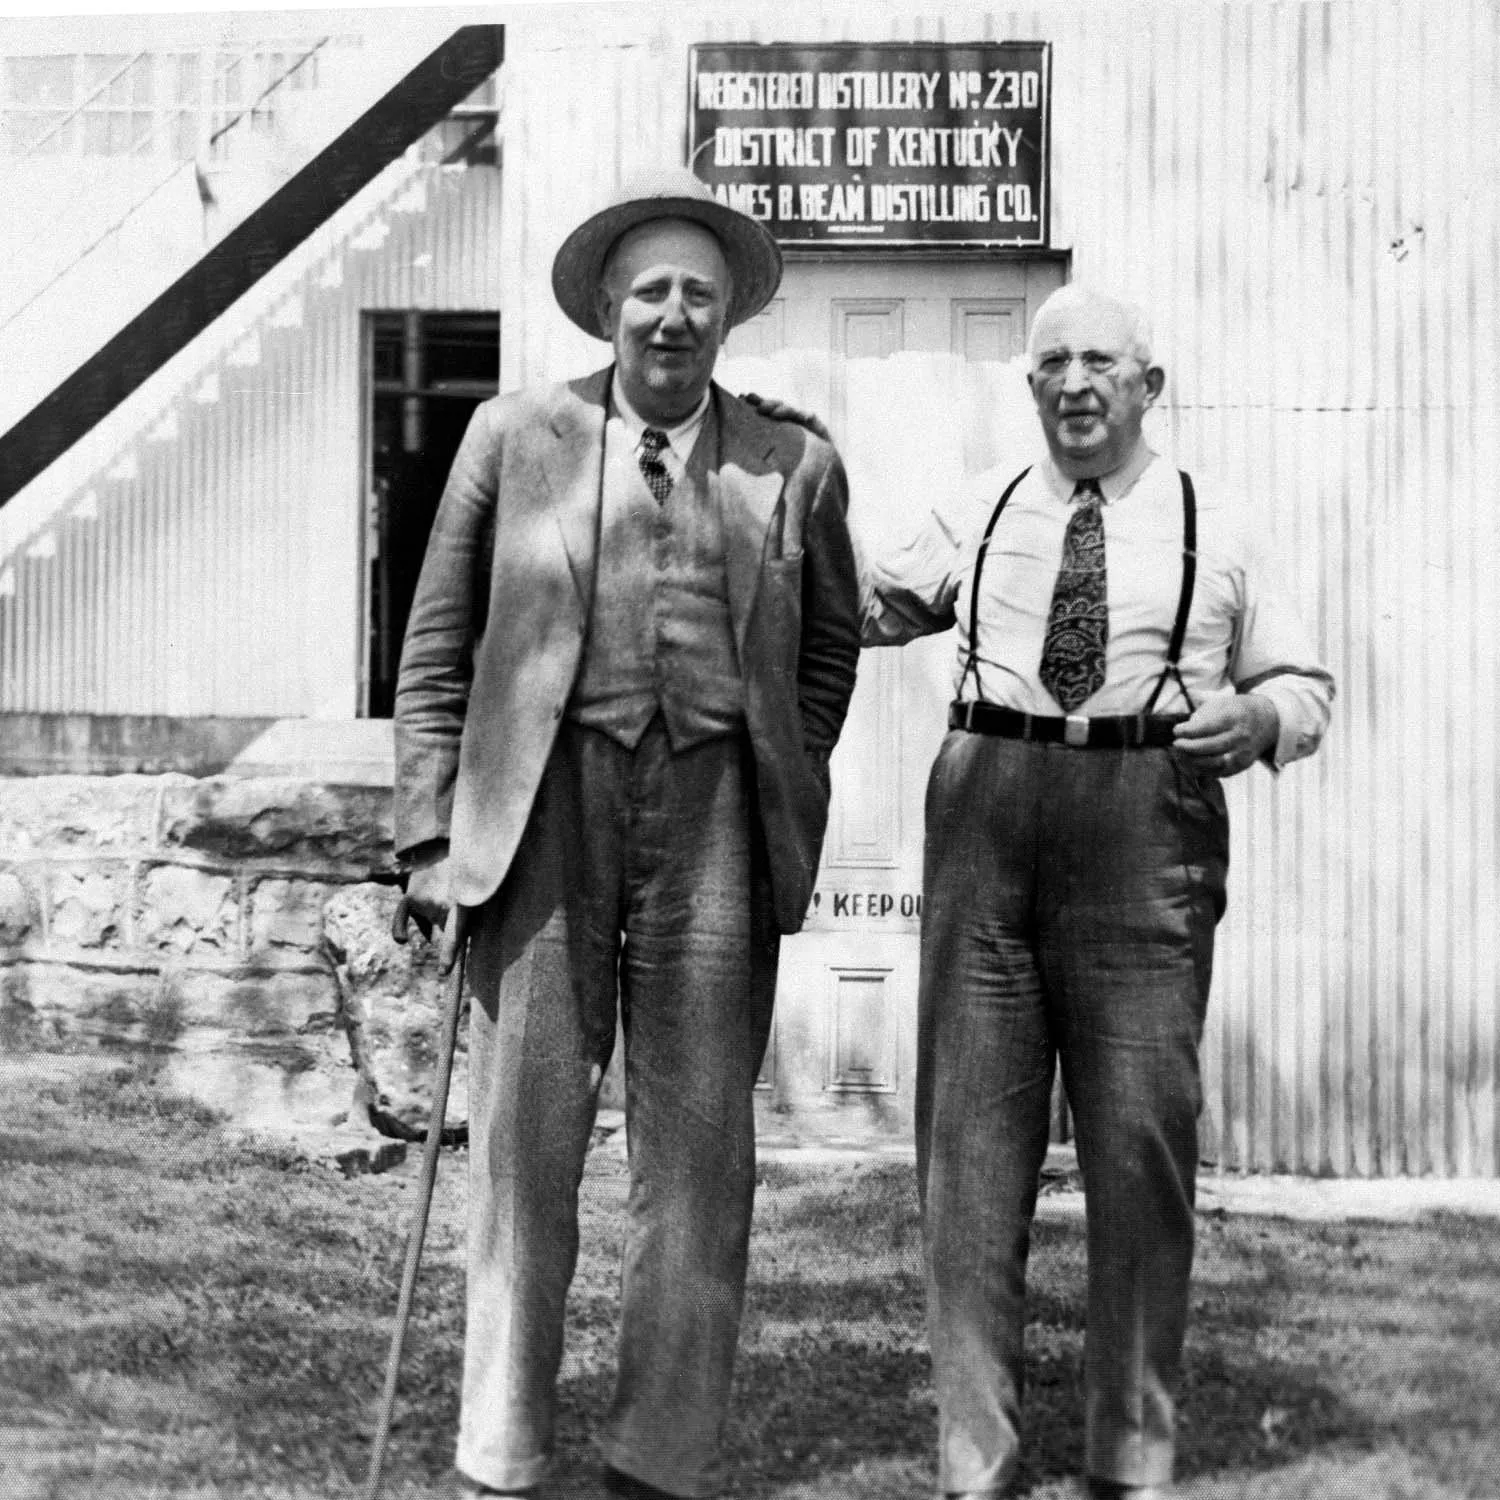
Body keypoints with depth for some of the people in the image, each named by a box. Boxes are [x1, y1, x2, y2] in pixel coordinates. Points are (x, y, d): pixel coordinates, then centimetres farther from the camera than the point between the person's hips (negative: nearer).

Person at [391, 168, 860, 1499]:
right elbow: (436, 652, 7)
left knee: (700, 1150, 5)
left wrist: (782, 787, 11)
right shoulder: (514, 439, 6)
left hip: (716, 820, 1)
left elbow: (830, 645, 21)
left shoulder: (795, 468, 8)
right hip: (544, 806, -1)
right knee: (525, 1139, 3)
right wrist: (433, 831, 0)